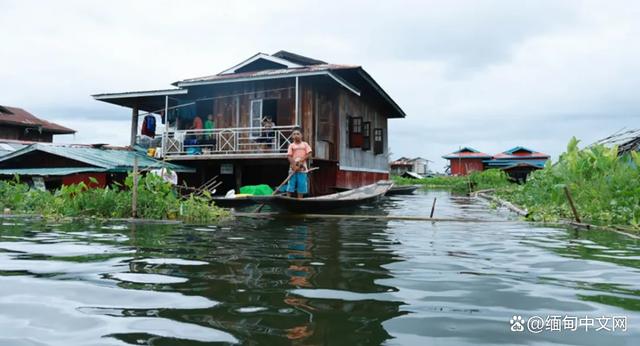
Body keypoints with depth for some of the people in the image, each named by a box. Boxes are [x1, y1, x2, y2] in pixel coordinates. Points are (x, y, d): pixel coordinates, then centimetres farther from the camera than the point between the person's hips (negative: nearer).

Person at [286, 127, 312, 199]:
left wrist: (301, 160, -12)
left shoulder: (305, 144, 6)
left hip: (302, 168, 1)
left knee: (301, 185, 3)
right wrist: (294, 165, -18)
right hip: (293, 168, -1)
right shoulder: (291, 145, 3)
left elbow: (309, 154, 0)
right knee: (290, 185, -2)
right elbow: (289, 156, -5)